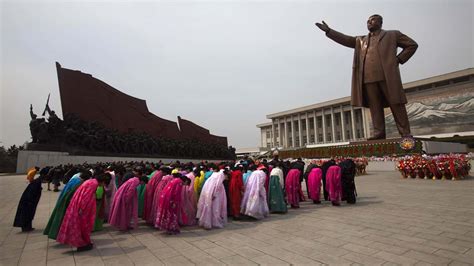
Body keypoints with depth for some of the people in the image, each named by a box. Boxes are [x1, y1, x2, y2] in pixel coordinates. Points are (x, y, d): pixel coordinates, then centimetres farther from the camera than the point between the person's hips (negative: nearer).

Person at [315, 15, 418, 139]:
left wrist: (399, 59, 3)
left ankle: (405, 133, -1)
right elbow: (346, 39, 17)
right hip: (368, 78, 3)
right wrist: (328, 30, 8)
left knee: (396, 104, -4)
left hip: (388, 76, -3)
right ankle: (378, 132, -3)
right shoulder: (361, 40, 26)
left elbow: (412, 45, 18)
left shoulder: (392, 35, 18)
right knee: (375, 107, -3)